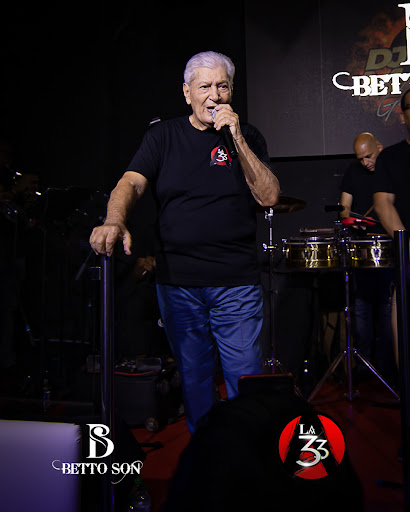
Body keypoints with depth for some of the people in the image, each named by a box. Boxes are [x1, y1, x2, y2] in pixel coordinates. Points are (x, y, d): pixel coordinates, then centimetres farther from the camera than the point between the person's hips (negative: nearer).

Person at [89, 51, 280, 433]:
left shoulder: (247, 137, 6)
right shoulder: (164, 136, 6)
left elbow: (269, 196, -5)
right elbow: (131, 182, -8)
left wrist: (236, 140, -14)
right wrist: (114, 221, -30)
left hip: (236, 282, -1)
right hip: (176, 280, 1)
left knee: (246, 381, 3)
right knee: (193, 378, 15)